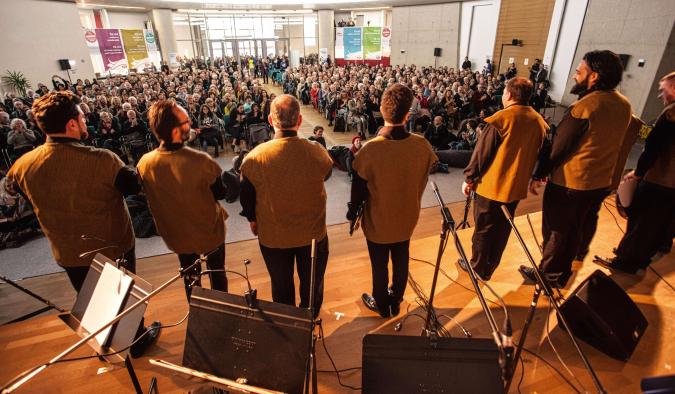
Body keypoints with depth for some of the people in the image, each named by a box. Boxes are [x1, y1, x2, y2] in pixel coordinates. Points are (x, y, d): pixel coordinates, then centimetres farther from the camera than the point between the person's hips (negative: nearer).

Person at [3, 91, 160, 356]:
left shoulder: (25, 164, -15)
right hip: (115, 247, -3)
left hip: (69, 254, 4)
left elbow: (10, 186, 7)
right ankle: (137, 341, 42)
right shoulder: (102, 160, -30)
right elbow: (134, 186, -17)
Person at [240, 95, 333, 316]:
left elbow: (246, 197, -7)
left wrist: (253, 219, 12)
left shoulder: (254, 158, -22)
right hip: (312, 233, 0)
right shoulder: (317, 153, -22)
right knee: (312, 282, 25)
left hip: (272, 236, 0)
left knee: (281, 284, 25)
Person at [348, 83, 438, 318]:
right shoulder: (422, 146, -18)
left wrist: (352, 213, 3)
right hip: (407, 219, 3)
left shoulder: (370, 150, -28)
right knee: (401, 262, 24)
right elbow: (422, 182, -3)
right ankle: (396, 301, 47)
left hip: (378, 221, -3)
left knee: (380, 266, 19)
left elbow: (359, 190, -16)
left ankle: (381, 304, 44)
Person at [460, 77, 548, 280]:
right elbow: (536, 154, 11)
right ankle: (489, 267, 31)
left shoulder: (502, 118, -16)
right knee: (502, 228, 17)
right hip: (517, 186, 6)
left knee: (483, 228, 9)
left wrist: (469, 178, -5)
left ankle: (478, 268, 22)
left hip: (492, 185, -6)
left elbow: (481, 152, -14)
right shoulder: (539, 120, 1)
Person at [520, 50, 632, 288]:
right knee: (574, 230, 21)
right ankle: (562, 274, 37)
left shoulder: (583, 107, -22)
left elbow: (558, 146, -18)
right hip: (601, 182, 7)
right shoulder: (624, 105, 2)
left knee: (555, 231, 10)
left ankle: (548, 275, 25)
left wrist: (539, 174, -8)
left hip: (569, 181, -7)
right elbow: (605, 142, 8)